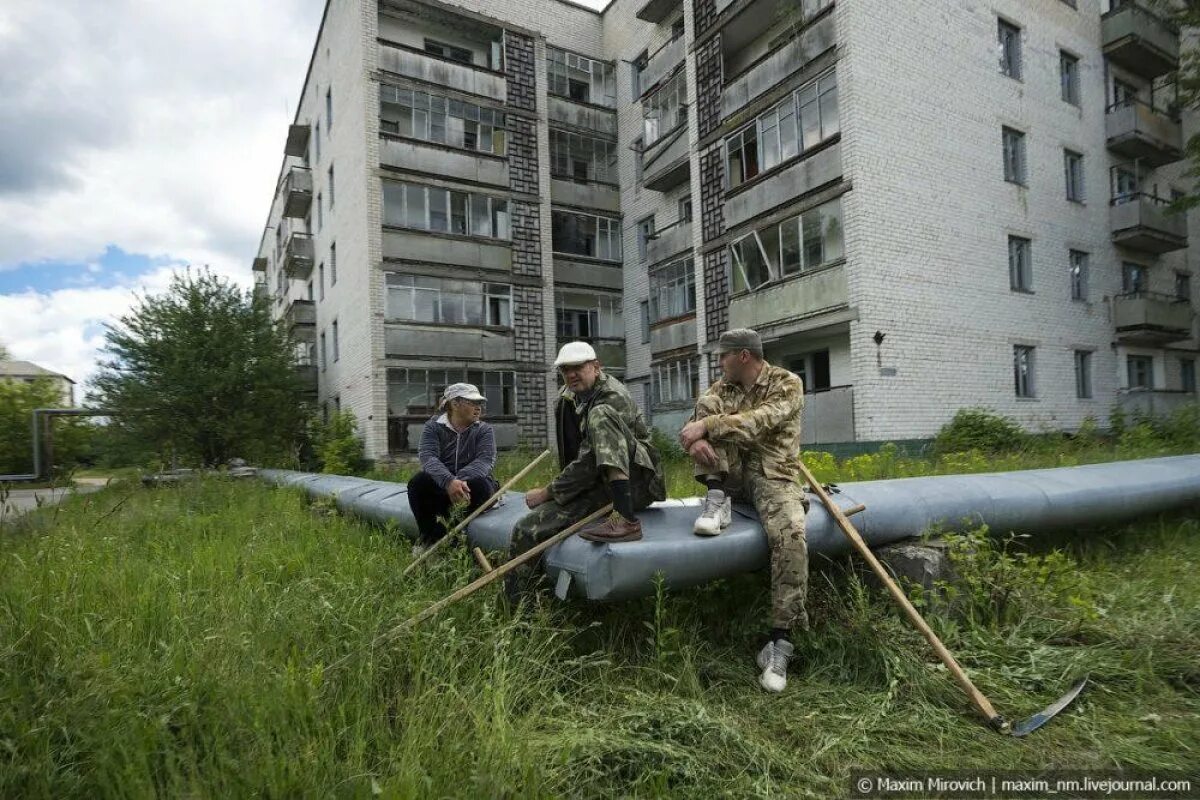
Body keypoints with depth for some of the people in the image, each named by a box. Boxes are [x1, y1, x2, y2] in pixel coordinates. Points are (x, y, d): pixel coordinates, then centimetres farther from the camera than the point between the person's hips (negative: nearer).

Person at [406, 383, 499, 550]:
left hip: (469, 487, 0)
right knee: (418, 482, -28)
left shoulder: (484, 430, -1)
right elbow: (428, 457, -20)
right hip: (441, 487, 0)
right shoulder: (433, 427, -2)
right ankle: (429, 536, -12)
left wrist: (461, 480, -39)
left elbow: (486, 460, -18)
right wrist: (449, 481, -42)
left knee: (480, 484, -32)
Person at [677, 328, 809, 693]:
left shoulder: (787, 384, -6)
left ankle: (780, 640, -24)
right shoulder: (724, 386, 10)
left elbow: (758, 423, -24)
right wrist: (697, 437, -29)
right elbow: (700, 414, -5)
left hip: (772, 476, -4)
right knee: (708, 407, -16)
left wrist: (706, 427, -30)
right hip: (732, 472, 4)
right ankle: (717, 498, -18)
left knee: (791, 535, -33)